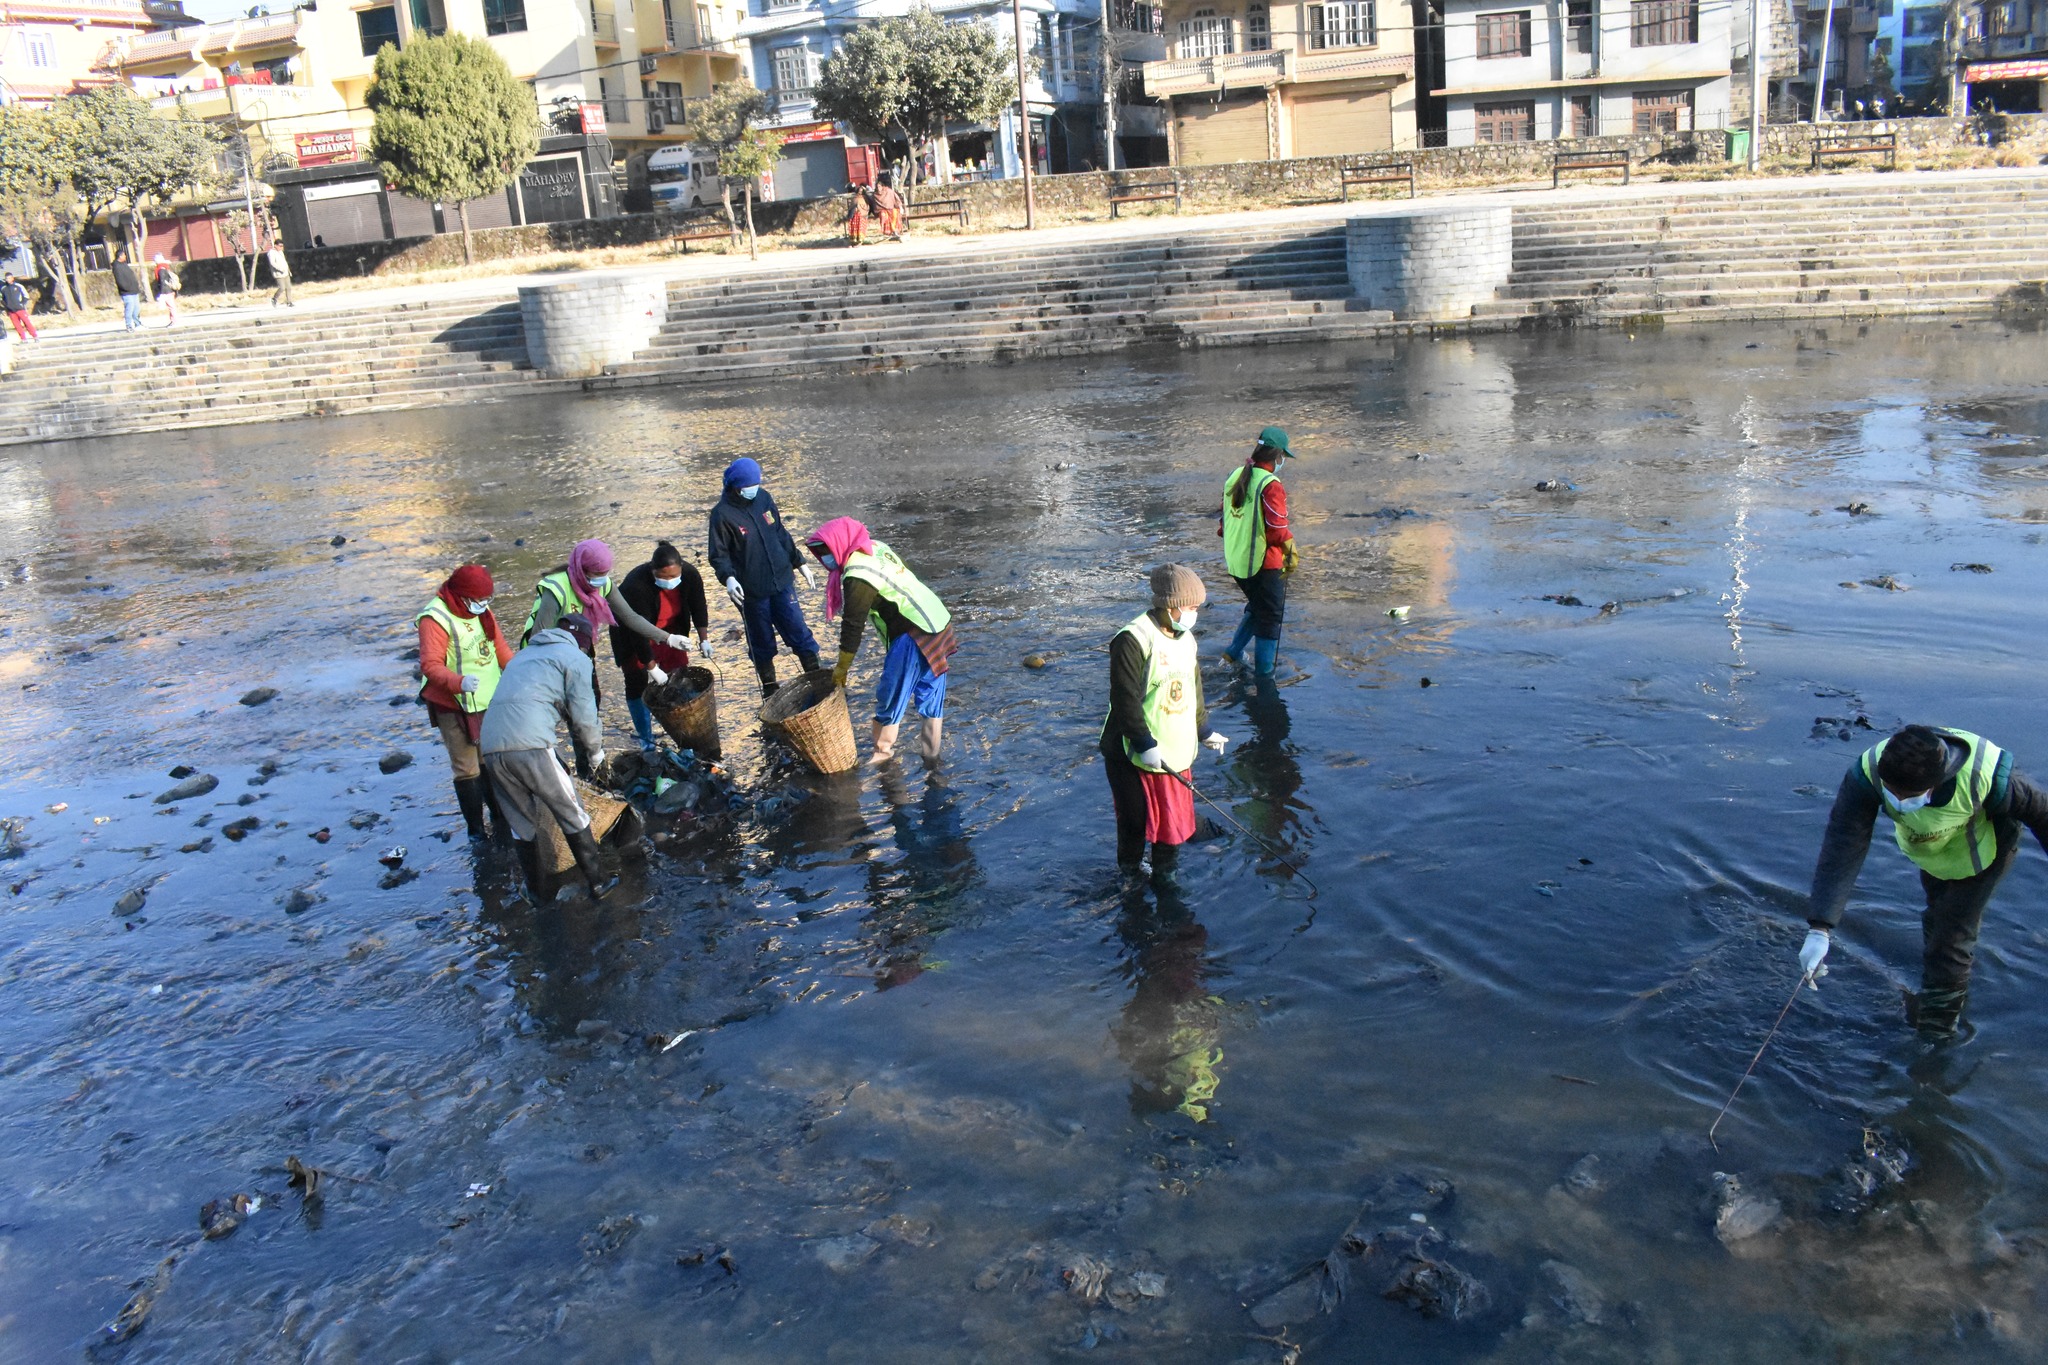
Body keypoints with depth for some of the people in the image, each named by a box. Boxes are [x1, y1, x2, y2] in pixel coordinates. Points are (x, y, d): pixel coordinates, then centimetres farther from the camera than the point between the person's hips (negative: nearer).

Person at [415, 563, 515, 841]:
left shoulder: (482, 610, 4)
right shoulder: (436, 619, -20)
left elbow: (500, 647, 12)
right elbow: (430, 665, -26)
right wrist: (459, 682, -42)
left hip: (489, 701, 7)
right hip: (454, 706, -7)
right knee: (467, 769, -1)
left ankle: (501, 818, 35)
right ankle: (476, 831, 9)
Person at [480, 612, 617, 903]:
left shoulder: (522, 655, 33)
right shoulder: (575, 657, 11)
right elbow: (583, 715, 6)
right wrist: (596, 749, 24)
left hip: (490, 747, 6)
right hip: (530, 746, -6)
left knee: (522, 824, 18)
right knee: (572, 816, 8)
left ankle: (537, 891, 24)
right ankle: (598, 884, 12)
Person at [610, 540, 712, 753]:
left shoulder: (690, 575, -24)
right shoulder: (636, 586, -38)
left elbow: (698, 607, -8)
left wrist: (703, 639, -10)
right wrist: (652, 667, -32)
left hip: (669, 631, 5)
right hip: (633, 634, -4)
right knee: (637, 684, -4)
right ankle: (646, 741, 6)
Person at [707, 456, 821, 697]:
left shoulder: (763, 497, 0)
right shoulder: (722, 514, -14)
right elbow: (719, 555, -10)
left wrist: (800, 563, 13)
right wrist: (728, 578, -29)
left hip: (782, 582, 4)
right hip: (752, 591, -3)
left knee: (799, 632, 5)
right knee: (762, 643, 11)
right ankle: (769, 689, 27)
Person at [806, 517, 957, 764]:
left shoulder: (857, 577, -18)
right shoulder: (877, 547, 8)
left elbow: (853, 626, -13)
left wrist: (842, 668, -2)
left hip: (913, 637, -9)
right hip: (938, 622, 9)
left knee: (891, 697, 6)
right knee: (930, 692, 17)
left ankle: (882, 750, 21)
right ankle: (930, 750, 27)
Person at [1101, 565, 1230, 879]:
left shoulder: (1185, 638, 9)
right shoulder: (1133, 640, -19)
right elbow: (1125, 700, -22)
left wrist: (1203, 731, 23)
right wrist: (1145, 745, -22)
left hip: (1176, 752, 7)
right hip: (1135, 757, -7)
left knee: (1175, 818, 12)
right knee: (1135, 821, 6)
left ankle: (1164, 874, 31)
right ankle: (1129, 877, 27)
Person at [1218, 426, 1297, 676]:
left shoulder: (1234, 477, 4)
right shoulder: (1270, 485, -20)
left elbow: (1225, 517, 12)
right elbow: (1278, 529, -20)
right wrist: (1292, 553, -5)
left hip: (1235, 560, 8)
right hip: (1264, 562, -8)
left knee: (1256, 607, 28)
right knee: (1270, 616, 7)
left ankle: (1234, 653, 25)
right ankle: (1264, 673, 12)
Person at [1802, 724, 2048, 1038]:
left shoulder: (1984, 776, -44)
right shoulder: (1867, 774, -40)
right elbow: (1842, 848, -42)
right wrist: (1819, 929, -49)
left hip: (1982, 849, -4)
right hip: (1930, 848, 4)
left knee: (1952, 933, -5)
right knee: (1938, 916, 24)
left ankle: (1936, 1027, 19)